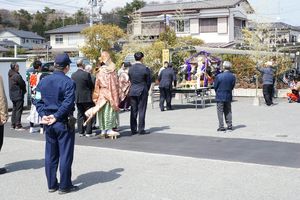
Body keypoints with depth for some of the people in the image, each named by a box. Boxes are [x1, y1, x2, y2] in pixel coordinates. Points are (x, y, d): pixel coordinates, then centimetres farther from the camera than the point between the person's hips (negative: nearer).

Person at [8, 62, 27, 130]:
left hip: (12, 95, 9)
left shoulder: (10, 75, 10)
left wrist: (23, 90, 12)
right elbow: (22, 84, -13)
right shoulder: (17, 76, -20)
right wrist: (24, 90, 7)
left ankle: (13, 125, 20)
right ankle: (18, 125, -5)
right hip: (18, 95, -9)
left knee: (14, 109, 15)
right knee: (19, 110, -5)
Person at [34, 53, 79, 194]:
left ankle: (51, 185, 21)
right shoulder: (68, 82, -13)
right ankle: (64, 186, 9)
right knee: (65, 155, 3)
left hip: (48, 123, 6)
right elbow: (68, 103, -19)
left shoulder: (43, 81, 7)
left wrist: (43, 115, -4)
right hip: (64, 123, -6)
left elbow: (38, 100, 3)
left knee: (50, 155, 13)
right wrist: (56, 117, -13)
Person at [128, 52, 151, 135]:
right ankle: (141, 129, 1)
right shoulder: (145, 69, -11)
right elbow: (148, 81, -3)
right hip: (142, 91, -4)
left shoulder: (130, 69, 2)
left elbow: (130, 80, 8)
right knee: (142, 110, 0)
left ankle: (133, 129, 12)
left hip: (132, 91, 4)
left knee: (133, 111, 8)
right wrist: (146, 90, 13)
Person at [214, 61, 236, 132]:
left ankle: (221, 127, 1)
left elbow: (215, 86, -6)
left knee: (220, 112, 3)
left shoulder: (219, 76, -16)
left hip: (220, 97, -4)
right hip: (228, 96, 4)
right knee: (228, 112, 15)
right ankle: (229, 125, 17)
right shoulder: (233, 76, -5)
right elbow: (232, 86, 2)